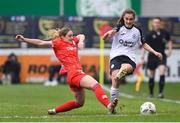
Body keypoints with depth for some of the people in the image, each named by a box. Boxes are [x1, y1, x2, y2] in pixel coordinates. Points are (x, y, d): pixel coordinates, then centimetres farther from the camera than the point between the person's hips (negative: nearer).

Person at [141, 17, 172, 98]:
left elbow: (169, 41, 20)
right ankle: (151, 93, 22)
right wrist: (143, 56, -12)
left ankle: (161, 92, -19)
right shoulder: (149, 34, -5)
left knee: (162, 71, -21)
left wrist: (170, 49, 6)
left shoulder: (165, 33, 2)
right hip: (152, 56, -1)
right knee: (151, 76, 5)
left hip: (162, 56, 1)